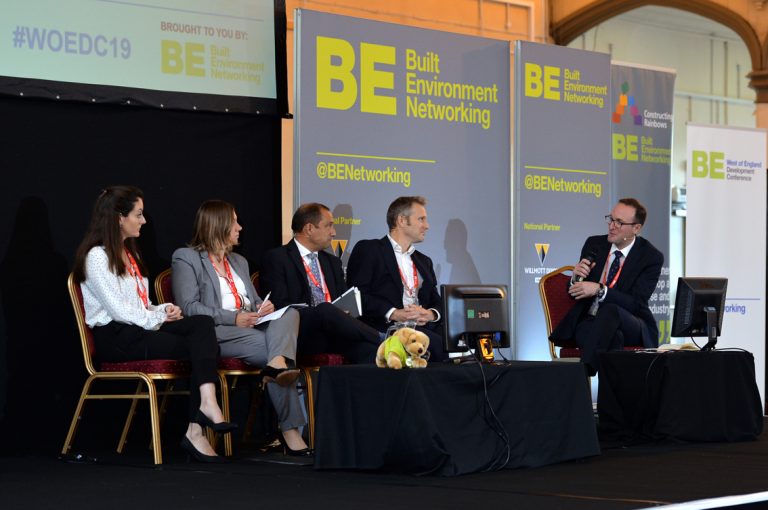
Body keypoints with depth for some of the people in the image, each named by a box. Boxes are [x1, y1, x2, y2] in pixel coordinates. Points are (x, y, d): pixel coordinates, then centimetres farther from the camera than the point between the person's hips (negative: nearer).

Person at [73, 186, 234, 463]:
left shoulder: (128, 253, 24)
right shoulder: (97, 256, -5)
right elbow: (118, 310, -14)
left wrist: (162, 310, 4)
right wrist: (158, 318, -8)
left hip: (139, 329, 8)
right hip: (114, 339, -8)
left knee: (202, 324, -21)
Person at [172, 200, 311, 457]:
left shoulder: (239, 261, 30)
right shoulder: (185, 258, 6)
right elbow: (189, 307, -7)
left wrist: (263, 307, 1)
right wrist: (233, 318, -19)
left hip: (252, 326, 7)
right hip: (216, 333, -6)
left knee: (289, 313, -26)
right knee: (269, 346, -32)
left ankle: (277, 364, -53)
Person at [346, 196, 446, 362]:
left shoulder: (424, 261, 31)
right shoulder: (368, 250, 8)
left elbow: (437, 302, 23)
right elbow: (356, 295, -5)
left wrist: (431, 314, -2)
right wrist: (392, 313, -16)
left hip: (423, 328, 6)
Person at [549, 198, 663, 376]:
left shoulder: (651, 257, -2)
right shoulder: (594, 244, 10)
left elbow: (636, 303, -13)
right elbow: (573, 293, 15)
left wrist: (600, 290, -26)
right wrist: (576, 277, -10)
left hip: (632, 327, -2)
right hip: (588, 323, 2)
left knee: (610, 310, -39)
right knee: (613, 337, -37)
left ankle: (583, 371, -45)